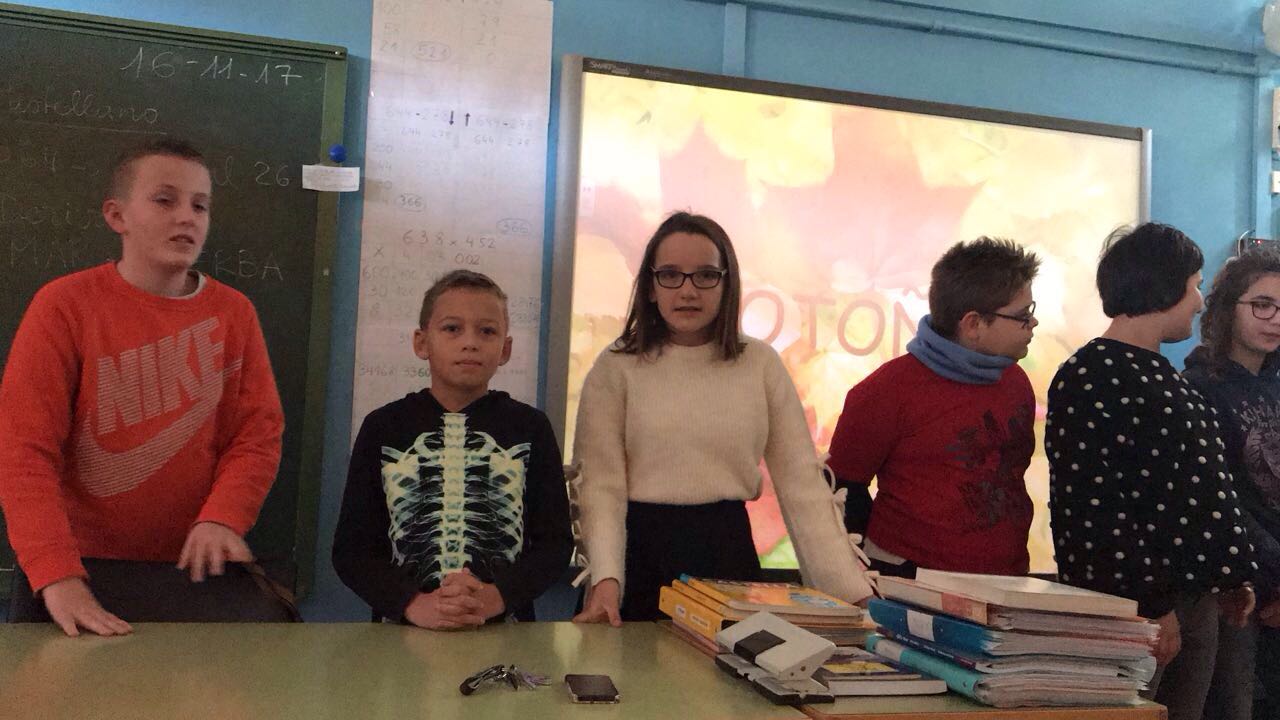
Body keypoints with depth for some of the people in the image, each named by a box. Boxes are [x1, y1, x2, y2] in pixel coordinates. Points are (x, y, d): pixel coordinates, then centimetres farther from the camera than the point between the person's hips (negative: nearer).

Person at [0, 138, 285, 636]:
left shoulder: (233, 312, -1)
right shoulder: (65, 305, -9)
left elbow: (258, 432, -3)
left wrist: (221, 518, -20)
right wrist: (56, 574, -24)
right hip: (81, 566, -2)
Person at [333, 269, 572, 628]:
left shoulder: (530, 427, 7)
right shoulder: (383, 427, 7)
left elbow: (555, 541, 4)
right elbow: (351, 548, 4)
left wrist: (496, 597, -13)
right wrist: (413, 604, -12)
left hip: (503, 629, 0)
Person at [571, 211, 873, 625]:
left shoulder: (761, 363, 2)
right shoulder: (617, 367, -3)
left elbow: (802, 483, -1)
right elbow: (601, 485, -9)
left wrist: (855, 591, -8)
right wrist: (605, 579, -24)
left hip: (729, 549, 2)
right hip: (640, 550, -2)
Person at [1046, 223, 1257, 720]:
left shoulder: (1163, 376, 16)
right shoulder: (1089, 379, -15)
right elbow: (1091, 507, -20)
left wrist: (1228, 578, 19)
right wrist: (1149, 603, -19)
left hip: (1194, 601, 9)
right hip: (1136, 607, -9)